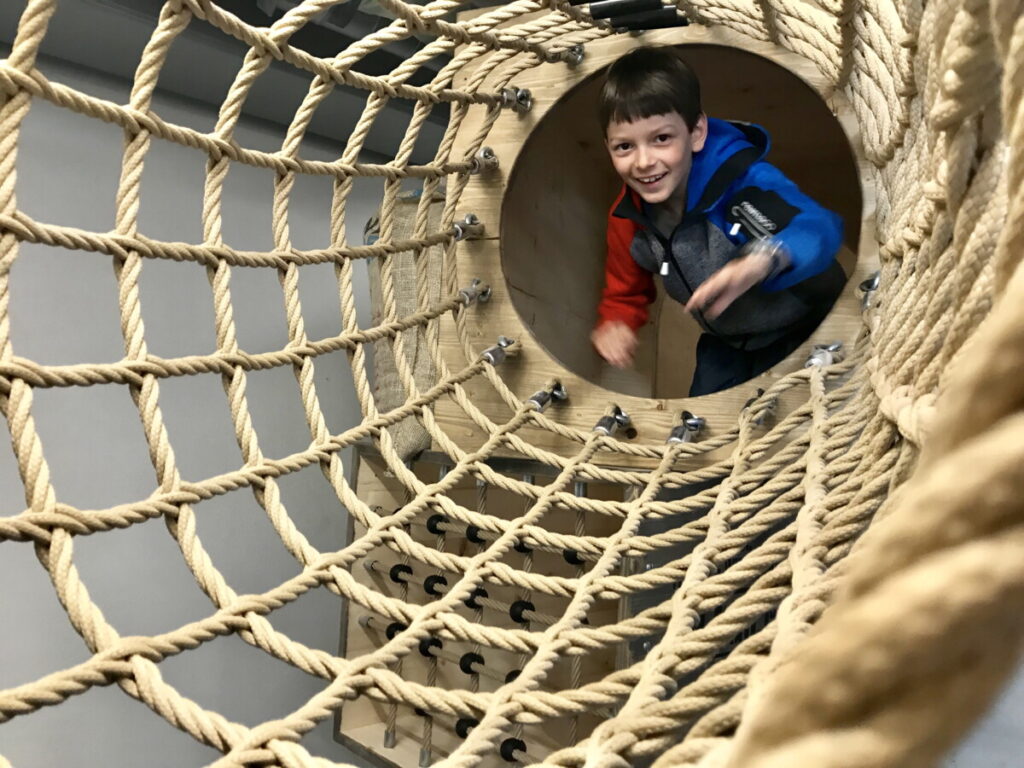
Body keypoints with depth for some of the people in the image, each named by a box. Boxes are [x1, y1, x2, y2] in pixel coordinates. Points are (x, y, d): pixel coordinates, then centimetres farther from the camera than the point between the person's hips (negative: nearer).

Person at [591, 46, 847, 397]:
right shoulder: (628, 218, -15)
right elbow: (626, 292, 0)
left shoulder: (744, 180, -34)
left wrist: (762, 262, -70)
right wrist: (615, 325, -23)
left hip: (806, 328, -5)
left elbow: (821, 228, -49)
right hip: (727, 344, 5)